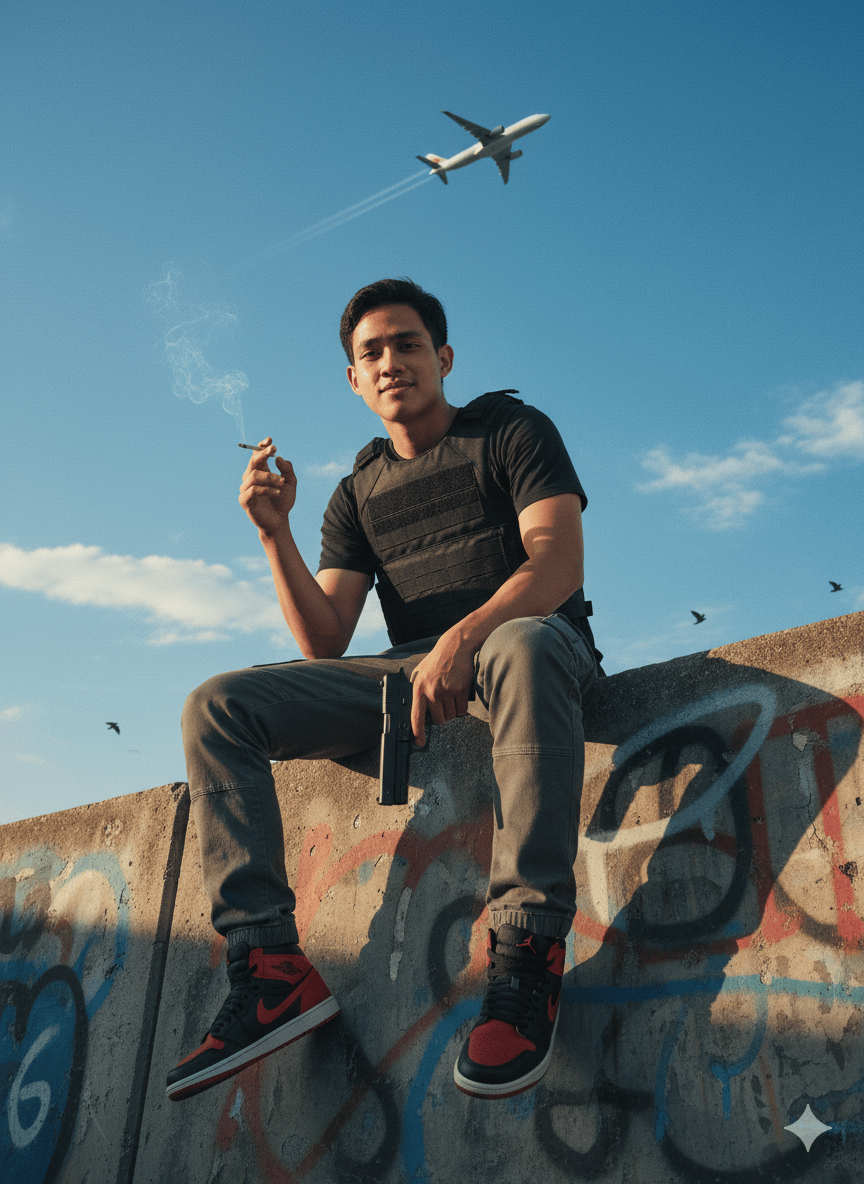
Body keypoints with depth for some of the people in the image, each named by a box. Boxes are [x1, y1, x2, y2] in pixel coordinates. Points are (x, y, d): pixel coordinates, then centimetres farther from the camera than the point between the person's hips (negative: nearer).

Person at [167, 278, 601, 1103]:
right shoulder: (357, 495, 18)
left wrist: (466, 638, -28)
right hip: (410, 673, 5)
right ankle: (270, 966, -21)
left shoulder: (512, 432, 7)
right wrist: (277, 534, -6)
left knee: (524, 648, -42)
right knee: (216, 707, -12)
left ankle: (527, 954, -37)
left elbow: (559, 557, -11)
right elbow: (325, 645, 8)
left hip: (523, 636, -4)